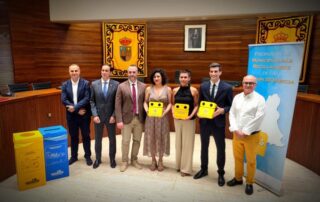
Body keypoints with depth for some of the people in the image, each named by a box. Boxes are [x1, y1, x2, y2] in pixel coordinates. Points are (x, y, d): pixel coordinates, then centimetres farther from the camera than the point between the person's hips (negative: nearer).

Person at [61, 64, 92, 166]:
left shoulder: (86, 83, -6)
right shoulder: (65, 85, 1)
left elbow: (87, 99, -15)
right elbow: (64, 100, -7)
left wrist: (74, 107, -23)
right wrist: (78, 110, -16)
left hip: (84, 115, -2)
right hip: (71, 115, 2)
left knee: (86, 136, 10)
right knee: (73, 136, 15)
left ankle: (87, 156, 26)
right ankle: (74, 156, 32)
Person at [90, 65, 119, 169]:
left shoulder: (116, 84, -5)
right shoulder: (94, 84, 0)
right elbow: (92, 101, 0)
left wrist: (114, 115, -11)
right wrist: (95, 115, -9)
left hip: (111, 116, -1)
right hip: (98, 116, 1)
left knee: (112, 139, 11)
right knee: (98, 139, 14)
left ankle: (112, 159, 29)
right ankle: (97, 159, 32)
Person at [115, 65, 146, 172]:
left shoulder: (143, 86, 2)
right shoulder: (121, 86, -4)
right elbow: (118, 104, -6)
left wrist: (145, 118, 1)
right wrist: (119, 120, -12)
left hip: (139, 118, 2)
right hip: (126, 118, -2)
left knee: (137, 141, 13)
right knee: (125, 141, 6)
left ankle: (134, 160, 31)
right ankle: (124, 162, 24)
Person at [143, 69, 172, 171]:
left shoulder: (167, 89, 1)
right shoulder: (149, 89, 3)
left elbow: (170, 103, 0)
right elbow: (145, 102, 5)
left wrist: (165, 111, -15)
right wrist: (146, 110, -13)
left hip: (163, 117, -1)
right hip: (151, 117, 1)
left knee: (161, 138, 6)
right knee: (151, 138, 5)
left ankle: (160, 160, 23)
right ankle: (153, 160, 21)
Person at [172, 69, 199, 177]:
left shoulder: (194, 90, -8)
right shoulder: (175, 90, 2)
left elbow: (196, 105, -3)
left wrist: (191, 115, -17)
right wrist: (173, 113, -6)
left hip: (189, 120, -4)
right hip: (177, 119, 4)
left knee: (187, 143, 3)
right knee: (178, 142, 14)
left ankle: (186, 168, 15)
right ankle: (179, 165, 30)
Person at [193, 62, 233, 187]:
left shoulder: (227, 88, -6)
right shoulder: (203, 86, 2)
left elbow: (231, 105, -2)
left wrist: (222, 110, -20)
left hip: (218, 122, -2)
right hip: (204, 121, 3)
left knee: (221, 148, 9)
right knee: (204, 146, 16)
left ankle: (221, 173, 29)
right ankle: (203, 169, 36)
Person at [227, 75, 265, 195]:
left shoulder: (259, 99, -9)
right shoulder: (237, 97, 5)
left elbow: (258, 118, -15)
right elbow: (232, 114, 3)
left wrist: (245, 132, -16)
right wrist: (236, 130, -10)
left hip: (252, 135, -4)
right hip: (237, 134, 4)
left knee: (251, 160, 10)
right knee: (237, 158, 17)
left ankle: (250, 183, 29)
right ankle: (238, 178, 37)